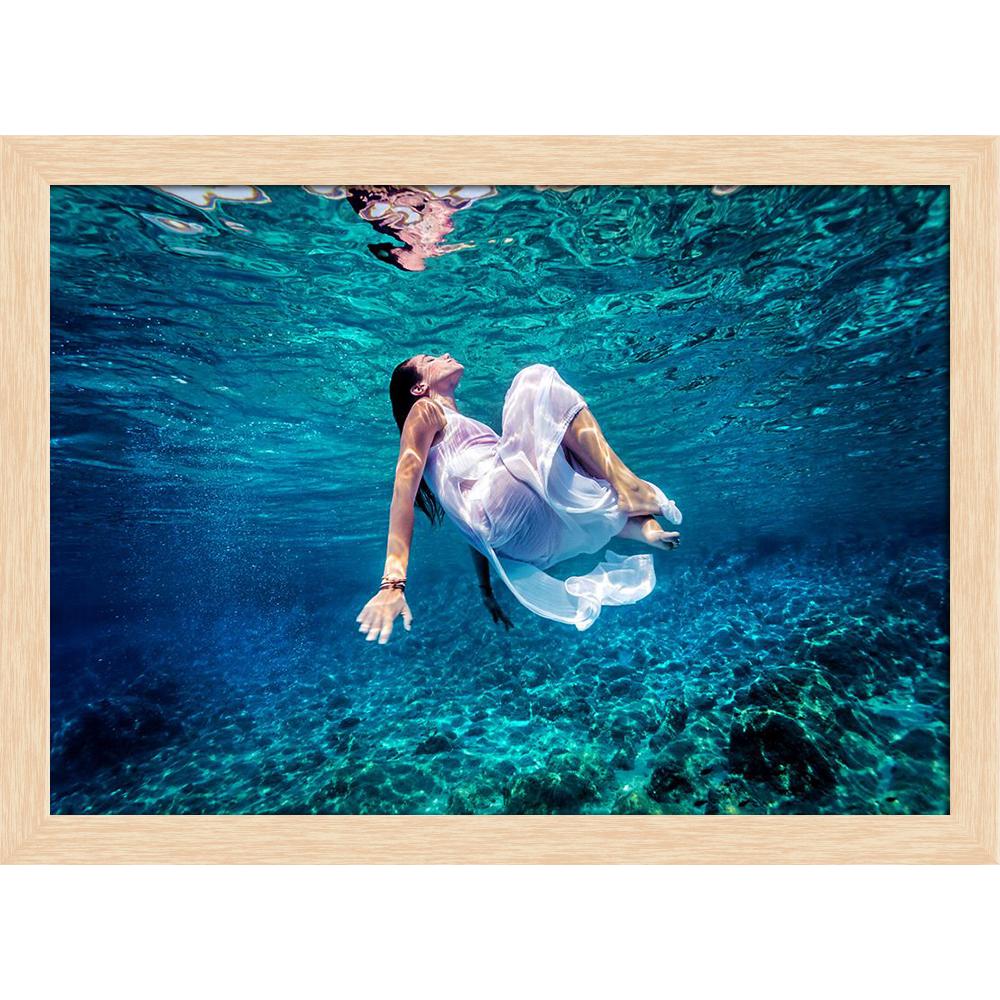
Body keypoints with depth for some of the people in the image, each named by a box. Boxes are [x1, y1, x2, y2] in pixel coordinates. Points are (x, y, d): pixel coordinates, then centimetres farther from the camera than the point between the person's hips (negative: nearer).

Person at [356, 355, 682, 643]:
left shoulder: (472, 430, 36)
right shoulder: (425, 411, 13)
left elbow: (474, 524, 34)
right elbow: (403, 494, -4)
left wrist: (486, 590, 32)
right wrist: (393, 584, -19)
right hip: (508, 509, -9)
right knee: (536, 379, -9)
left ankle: (638, 523, -5)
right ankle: (628, 489, -12)